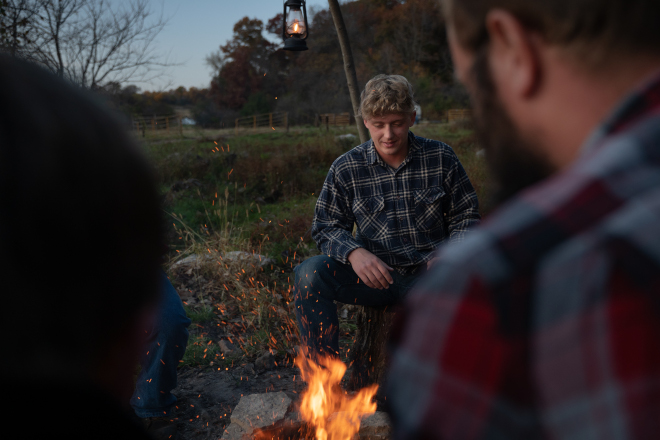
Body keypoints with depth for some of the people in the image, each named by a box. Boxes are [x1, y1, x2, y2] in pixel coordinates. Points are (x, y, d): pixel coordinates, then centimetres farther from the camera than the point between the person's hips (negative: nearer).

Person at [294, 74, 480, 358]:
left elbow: (466, 215, 9)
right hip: (377, 277, 1)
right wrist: (354, 252, -19)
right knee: (309, 274, -25)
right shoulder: (345, 169, -1)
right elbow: (326, 227, 3)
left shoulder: (441, 158, 1)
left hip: (429, 273, 0)